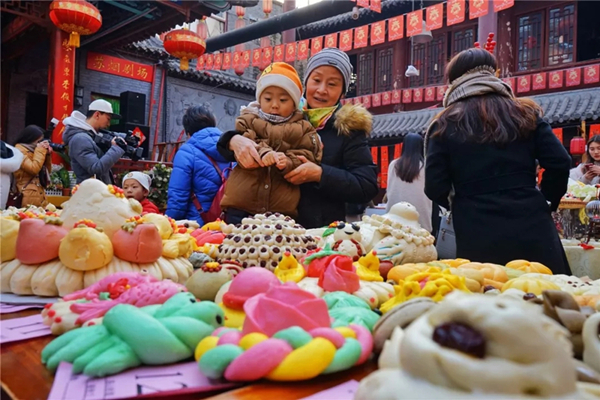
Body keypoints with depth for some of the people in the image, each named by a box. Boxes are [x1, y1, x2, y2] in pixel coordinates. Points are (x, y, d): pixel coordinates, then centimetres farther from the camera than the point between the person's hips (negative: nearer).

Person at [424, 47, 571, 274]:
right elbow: (560, 163, 0)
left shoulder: (445, 125, 2)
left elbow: (435, 188, -3)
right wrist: (545, 202, 15)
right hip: (532, 229, 2)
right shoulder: (525, 113, 8)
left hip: (477, 238, -2)